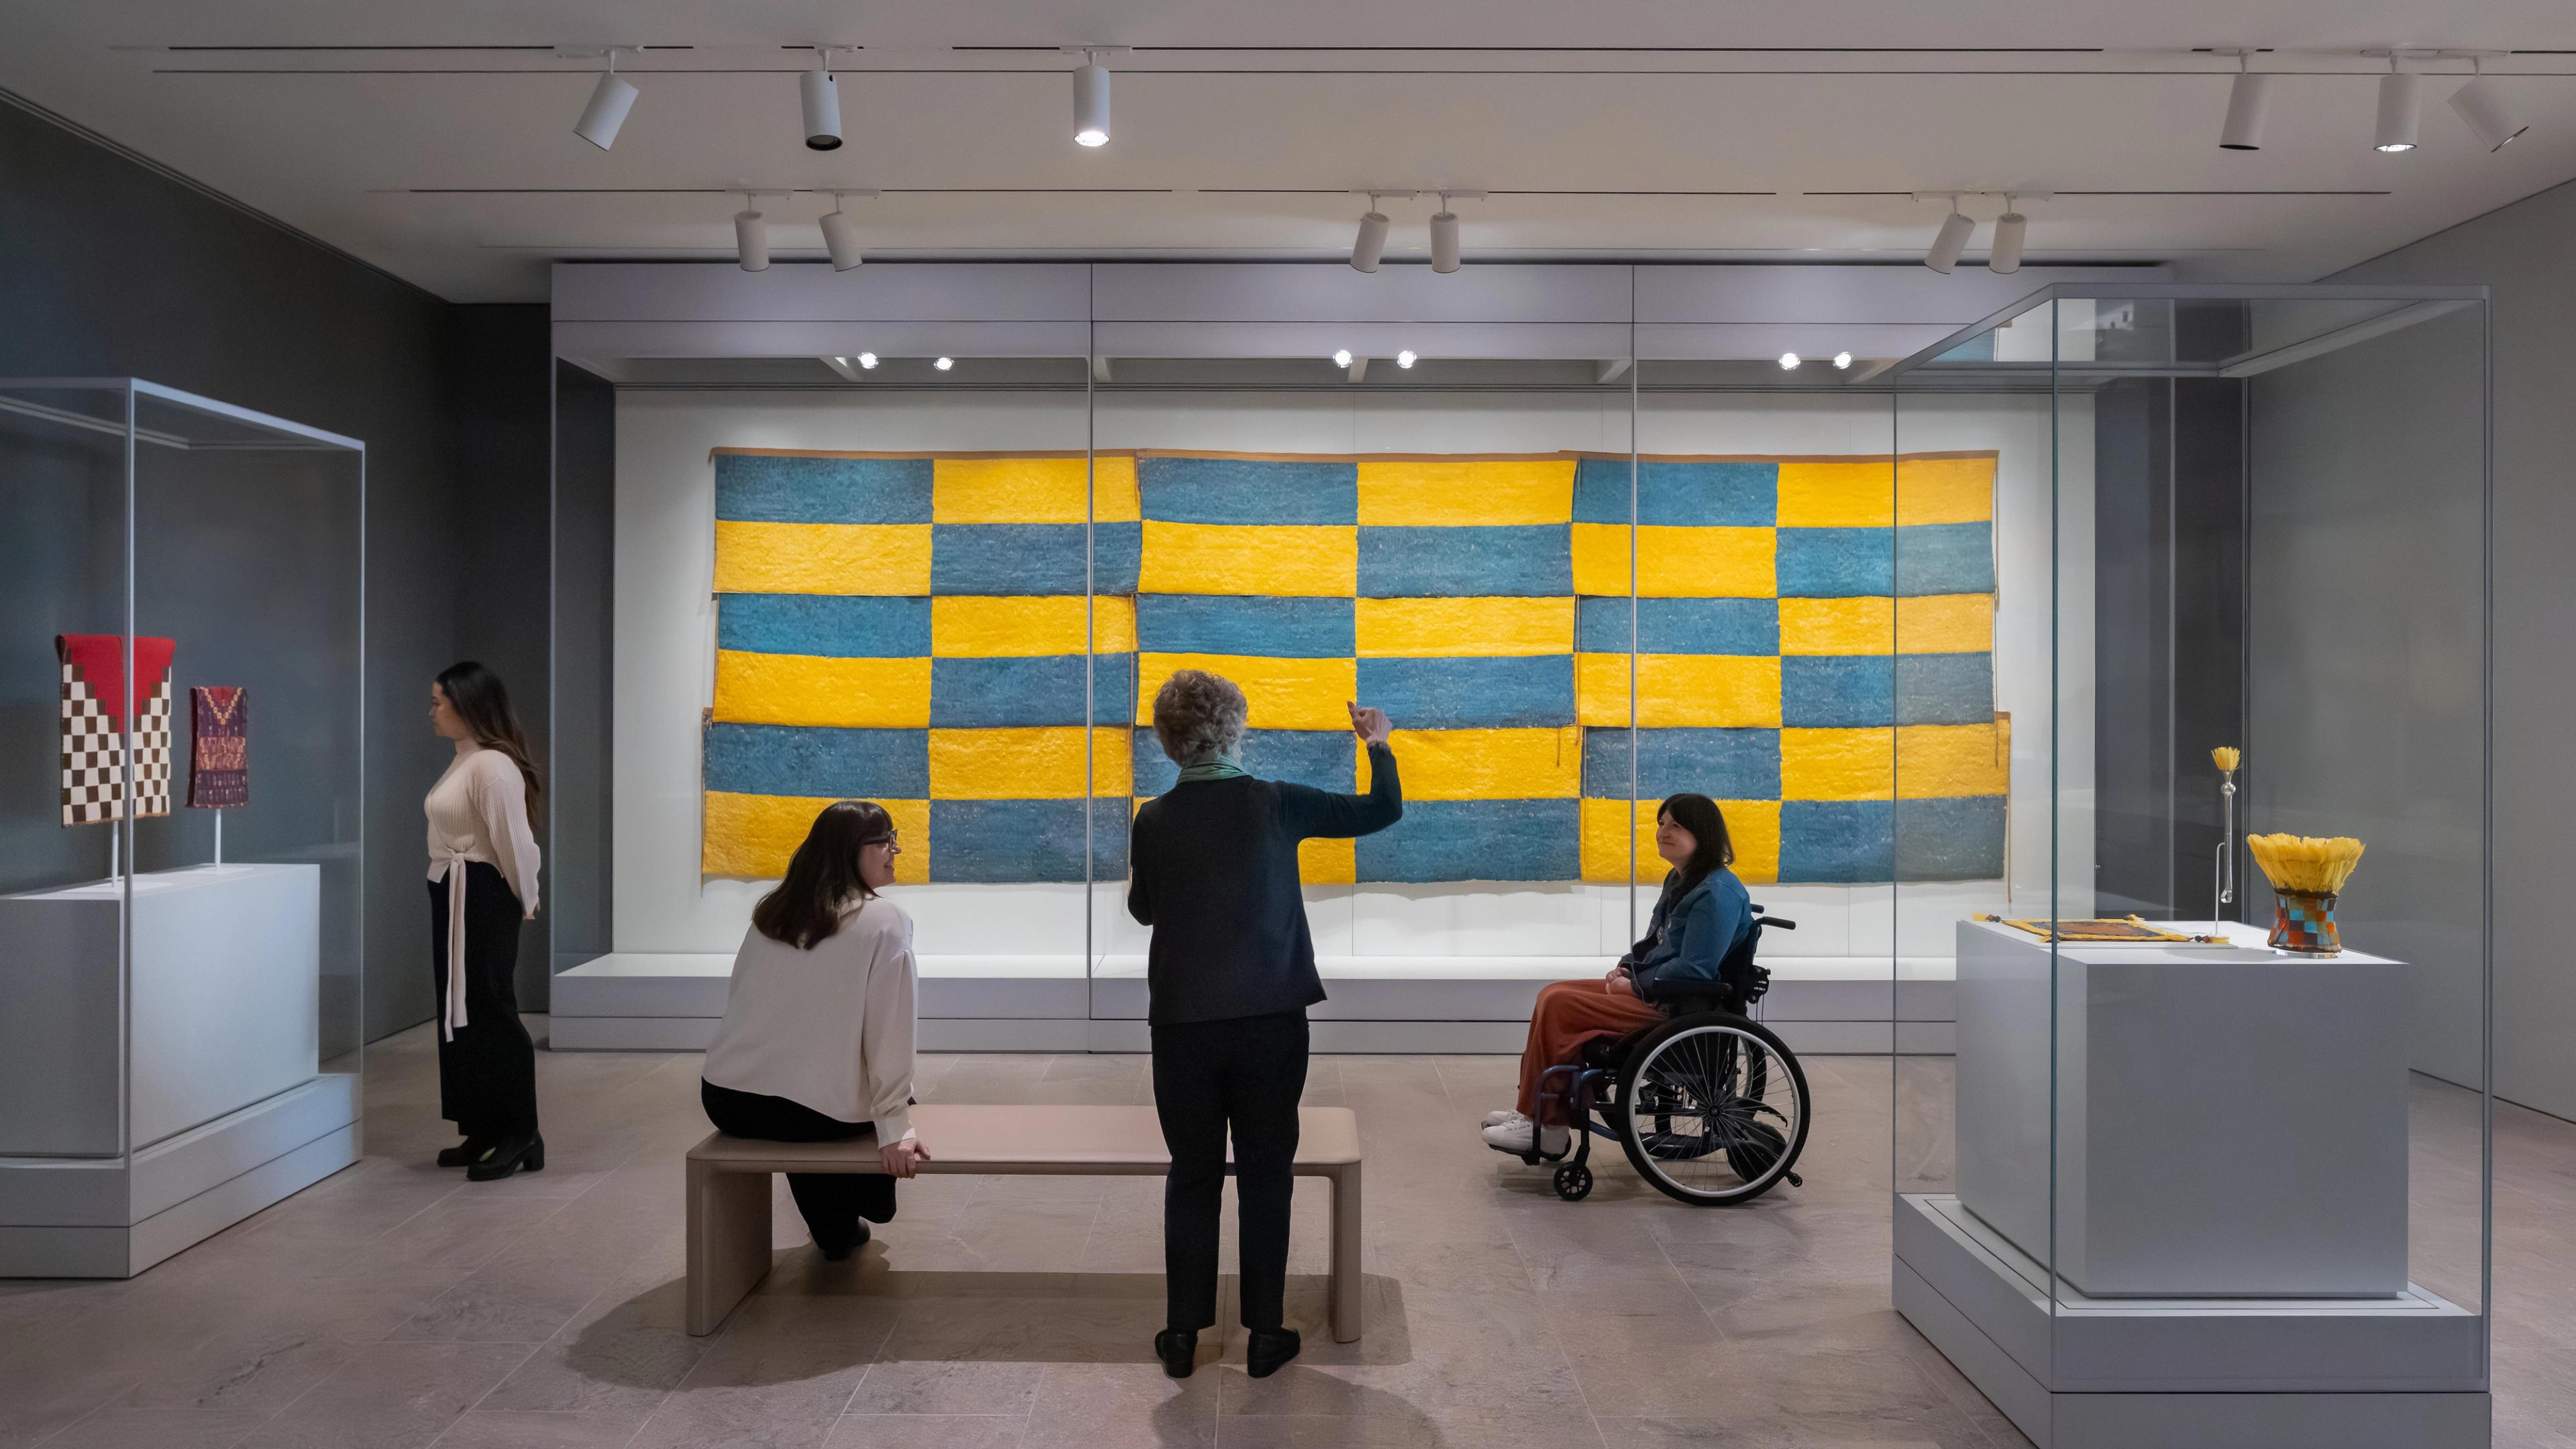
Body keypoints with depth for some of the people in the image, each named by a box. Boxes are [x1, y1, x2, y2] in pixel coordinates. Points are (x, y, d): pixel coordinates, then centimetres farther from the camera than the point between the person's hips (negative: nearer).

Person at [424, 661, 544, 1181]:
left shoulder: (493, 766, -19)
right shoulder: (464, 761, 13)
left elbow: (513, 841, -18)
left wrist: (525, 903, -7)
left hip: (483, 899, -10)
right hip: (453, 898, 10)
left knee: (490, 1014, -4)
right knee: (461, 1013, 14)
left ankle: (520, 1136, 4)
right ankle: (483, 1129, 23)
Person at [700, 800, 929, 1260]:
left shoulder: (771, 912, 8)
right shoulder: (886, 921, -10)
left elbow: (742, 1003, 16)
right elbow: (888, 1032, -14)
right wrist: (894, 1130, -12)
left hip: (723, 1097, 5)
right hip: (815, 1116, -5)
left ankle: (834, 1230, 47)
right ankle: (866, 1203, 45)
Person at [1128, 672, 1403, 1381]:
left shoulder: (1154, 821, -4)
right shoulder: (1275, 803, -7)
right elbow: (1383, 810, 3)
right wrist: (1378, 743, 19)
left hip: (1184, 1022, 1)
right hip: (1270, 1017, -1)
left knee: (1192, 1173, 11)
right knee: (1266, 1173, 9)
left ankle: (1183, 1333, 17)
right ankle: (1265, 1332, 14)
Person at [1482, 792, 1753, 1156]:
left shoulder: (1717, 892, -18)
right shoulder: (1679, 880, 14)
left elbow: (1694, 971, -23)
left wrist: (1635, 985, -15)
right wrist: (1625, 967, 4)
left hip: (1679, 1009, -11)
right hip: (1653, 992, 11)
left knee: (1558, 1007, -16)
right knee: (1553, 994, 4)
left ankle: (1544, 1128, -7)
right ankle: (1532, 1111, 3)